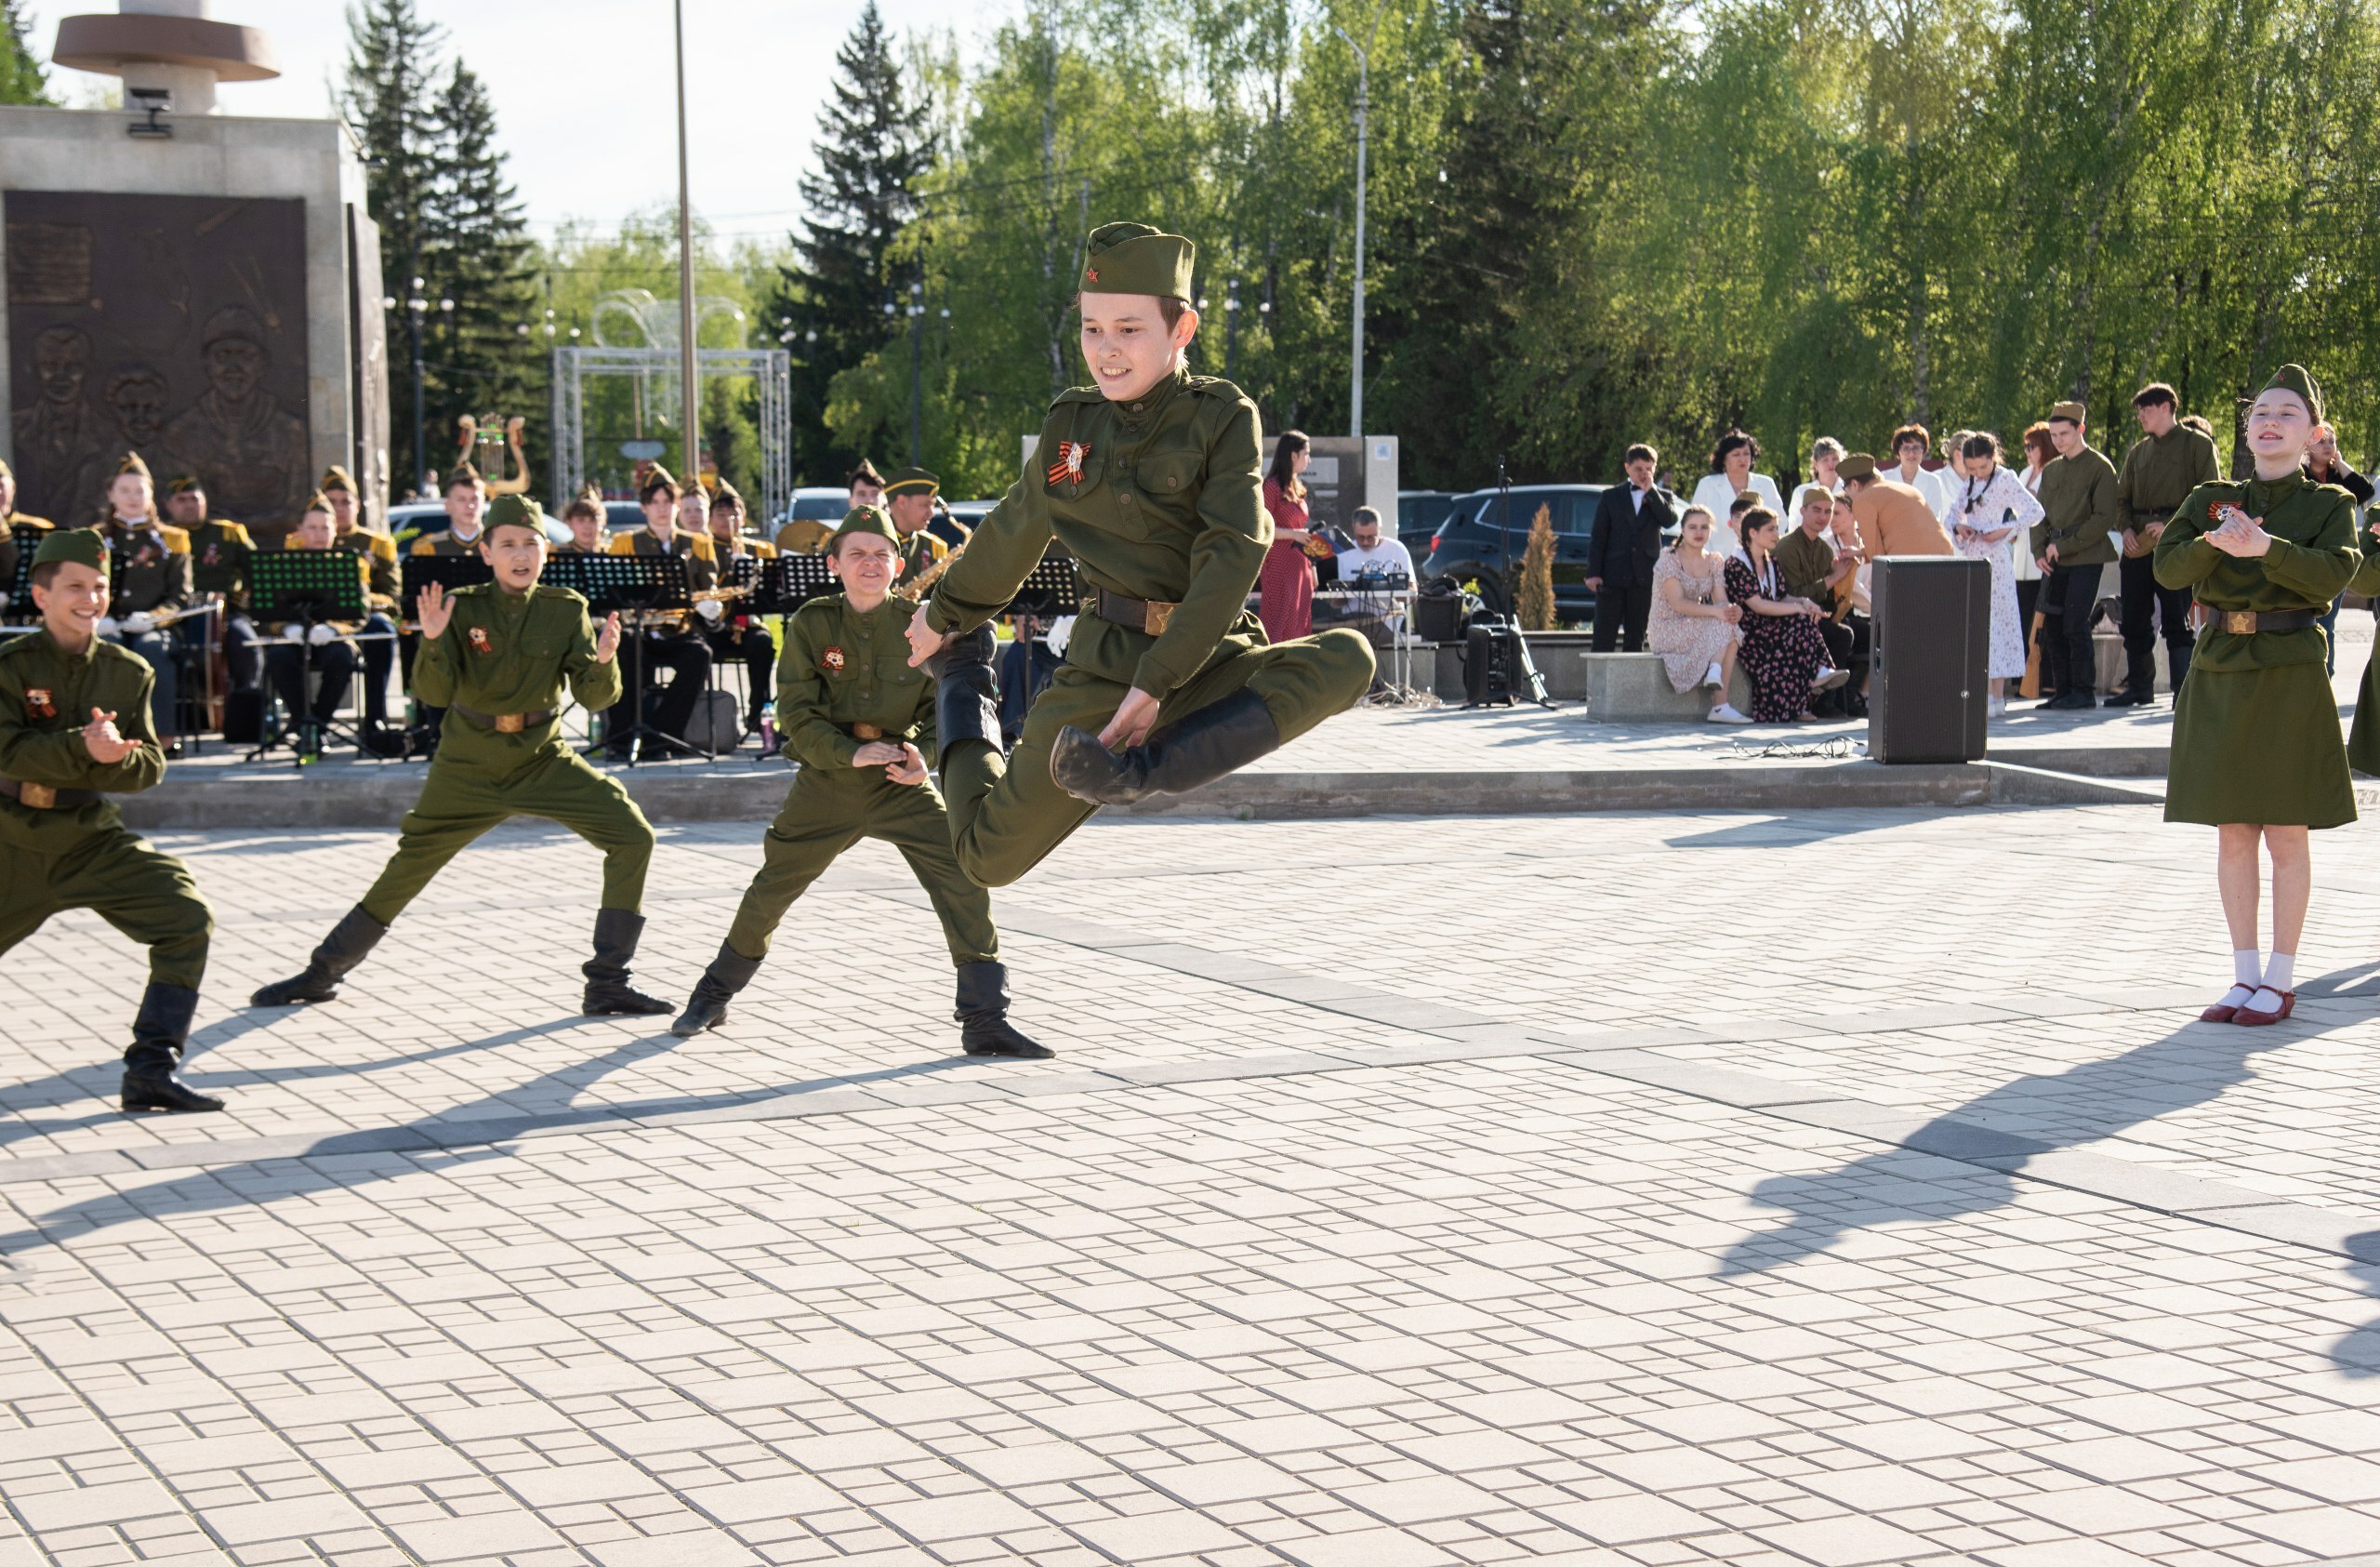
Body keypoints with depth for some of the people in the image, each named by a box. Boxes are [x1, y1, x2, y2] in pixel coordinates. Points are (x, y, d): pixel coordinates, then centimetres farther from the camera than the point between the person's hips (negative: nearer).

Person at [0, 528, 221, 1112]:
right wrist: (82, 750, -36)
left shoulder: (129, 672, 0)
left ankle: (152, 1069, -9)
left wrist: (114, 756, -26)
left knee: (187, 919, -13)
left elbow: (150, 765, -5)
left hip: (92, 839, 3)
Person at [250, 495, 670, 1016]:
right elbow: (435, 692, -19)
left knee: (633, 837, -13)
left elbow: (595, 697, -12)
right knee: (408, 866, 3)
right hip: (468, 763, -1)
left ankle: (607, 984, -5)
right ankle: (321, 974, 21)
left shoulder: (566, 611, -7)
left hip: (543, 757, 1)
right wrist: (433, 642, -38)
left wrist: (603, 660, -33)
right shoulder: (462, 608, -10)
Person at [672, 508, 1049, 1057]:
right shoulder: (811, 624, -5)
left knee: (963, 879, -15)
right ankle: (713, 996, 33)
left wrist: (924, 754, -19)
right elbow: (796, 712, -8)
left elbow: (940, 707, 2)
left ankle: (985, 1020, -8)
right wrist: (852, 753, -22)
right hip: (826, 777, 0)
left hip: (902, 782, 0)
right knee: (771, 889, 9)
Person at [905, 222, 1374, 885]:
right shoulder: (1071, 422, 5)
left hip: (1207, 661, -2)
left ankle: (1136, 771, -38)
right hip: (1103, 664, 3)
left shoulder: (1222, 416, -6)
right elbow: (1011, 535, 22)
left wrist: (1158, 681, -23)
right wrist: (944, 616, 35)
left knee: (1346, 659, -33)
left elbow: (1231, 554, -17)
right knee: (990, 855, 0)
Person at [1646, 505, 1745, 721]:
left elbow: (1721, 601, 0)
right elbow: (1678, 604, -21)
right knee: (1723, 628, -26)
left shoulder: (1713, 562, 10)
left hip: (1695, 627, 6)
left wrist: (1734, 610, -26)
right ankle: (1720, 705, -32)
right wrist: (1715, 611, -33)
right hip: (1666, 631, -6)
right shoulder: (1669, 559, -10)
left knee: (1730, 629, -24)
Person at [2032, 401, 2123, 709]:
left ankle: (2084, 690, -2)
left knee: (2075, 625, -10)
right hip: (2054, 560, 6)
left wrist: (2064, 546, -13)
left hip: (2086, 559, -6)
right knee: (2051, 626, 2)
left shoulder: (2100, 467, -2)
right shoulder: (2051, 471, 17)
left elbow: (2104, 518, -9)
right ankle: (2062, 689, 9)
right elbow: (2040, 515, 19)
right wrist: (2040, 551, 1)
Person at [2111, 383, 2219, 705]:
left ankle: (2184, 689, -5)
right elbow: (2123, 496, 23)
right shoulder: (2138, 452, 19)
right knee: (2134, 619, 8)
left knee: (2177, 620, -8)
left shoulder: (2196, 445, 1)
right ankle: (2139, 687, 17)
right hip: (2137, 544, 6)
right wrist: (2127, 528, 3)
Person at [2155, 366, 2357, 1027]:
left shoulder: (2329, 505, 2)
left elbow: (2333, 574, -16)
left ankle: (2281, 979, 10)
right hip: (2221, 670, 3)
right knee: (2232, 832, 7)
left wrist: (2265, 547, -30)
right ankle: (2245, 976, 16)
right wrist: (2214, 543, -24)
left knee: (2286, 835, 1)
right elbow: (2167, 567, -4)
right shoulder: (2211, 499, 10)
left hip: (2289, 674, -3)